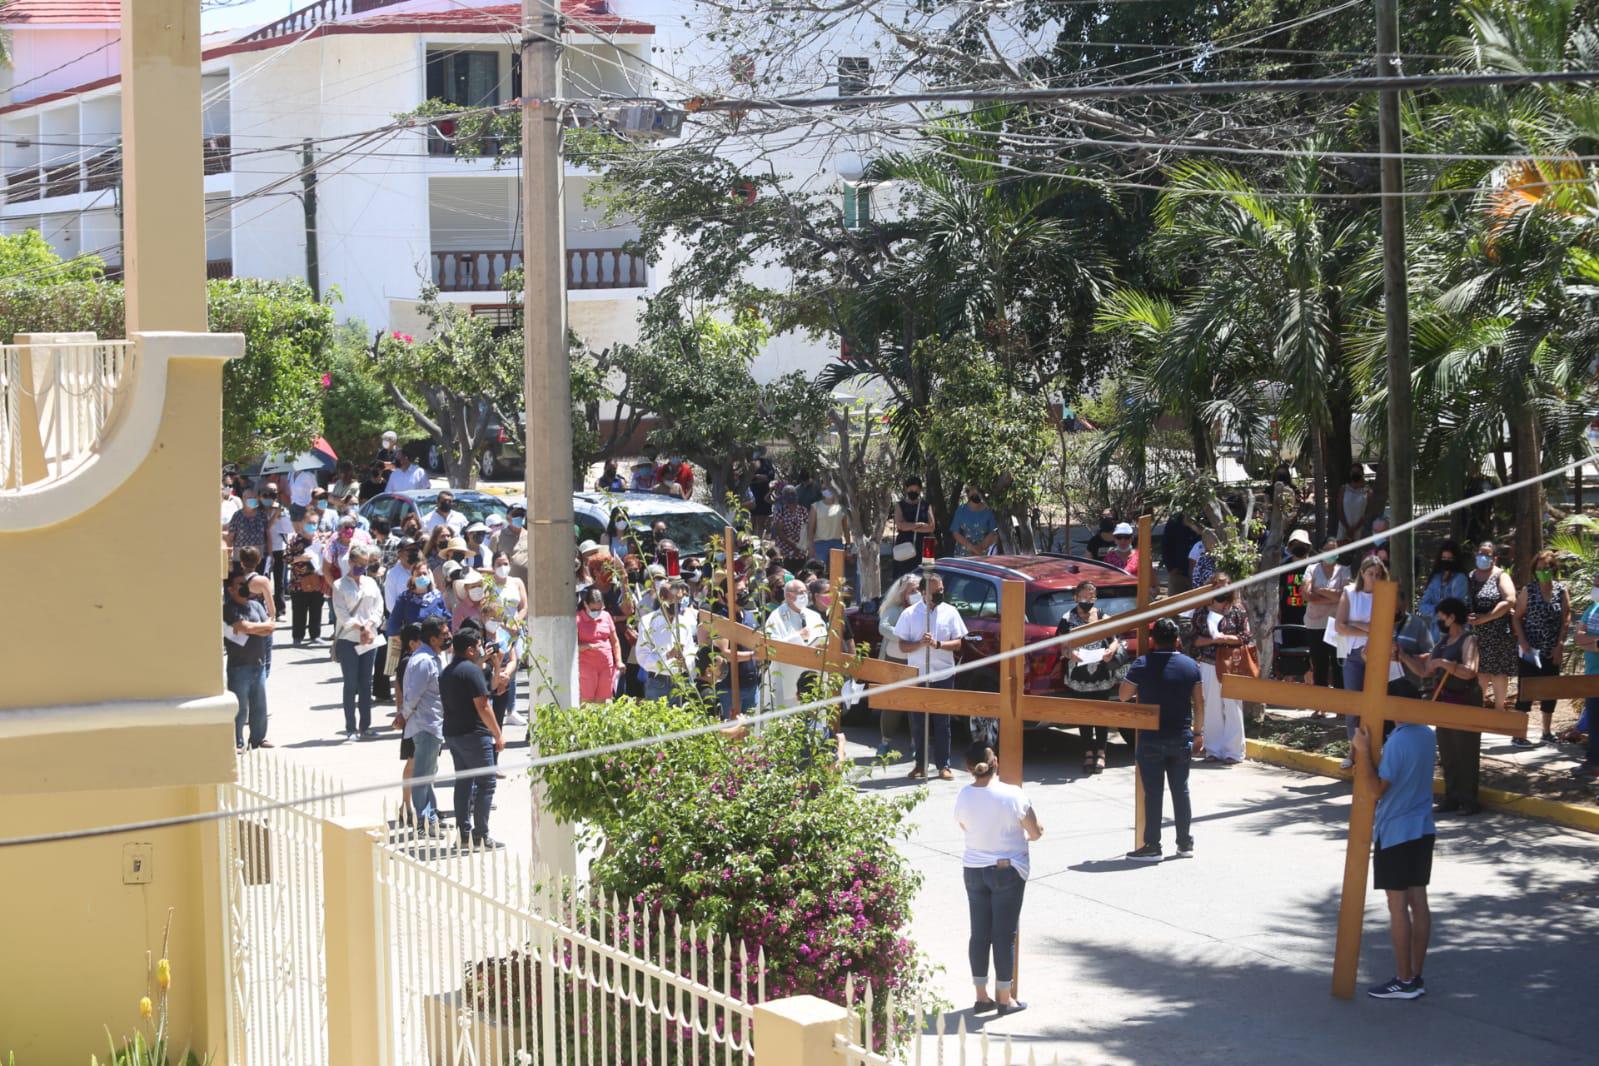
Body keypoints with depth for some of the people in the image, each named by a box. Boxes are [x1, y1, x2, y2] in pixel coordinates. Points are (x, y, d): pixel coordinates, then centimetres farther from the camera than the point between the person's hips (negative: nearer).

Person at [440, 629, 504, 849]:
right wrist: (498, 735, -12)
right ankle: (481, 836, -5)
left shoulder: (446, 672, 13)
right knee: (485, 783, -3)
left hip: (451, 732, 9)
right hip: (473, 734, -9)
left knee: (463, 782, 13)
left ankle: (464, 834, 13)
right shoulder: (472, 670, -15)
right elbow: (482, 707, -18)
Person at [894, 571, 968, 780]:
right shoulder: (910, 614, 1)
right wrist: (920, 643, -18)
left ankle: (943, 766, 5)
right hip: (917, 675, 0)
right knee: (918, 722, 4)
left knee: (942, 722, 1)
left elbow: (957, 644, 1)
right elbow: (903, 645, 0)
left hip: (943, 675, 0)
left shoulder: (950, 612, 3)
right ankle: (921, 764, 13)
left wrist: (938, 644, -17)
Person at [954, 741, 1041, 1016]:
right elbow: (1036, 833, -8)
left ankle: (982, 996, 19)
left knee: (979, 933, 12)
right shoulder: (1013, 795, -16)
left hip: (973, 871, 4)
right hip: (1007, 871, -4)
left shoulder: (963, 797, -6)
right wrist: (1020, 833, 14)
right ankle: (1004, 999, 13)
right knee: (1005, 934, 5)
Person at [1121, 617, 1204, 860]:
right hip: (1181, 738, 3)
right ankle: (1185, 843, 18)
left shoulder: (1142, 664, -9)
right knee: (1181, 790, 12)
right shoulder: (1191, 665, 1)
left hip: (1151, 738, -3)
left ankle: (1152, 846, 2)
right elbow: (1199, 702, 4)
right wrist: (1198, 732, 13)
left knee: (1153, 793, 1)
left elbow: (1123, 695, -2)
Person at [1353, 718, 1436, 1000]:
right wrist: (1368, 765, 5)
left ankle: (1404, 981, 4)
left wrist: (1363, 751, -21)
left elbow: (1378, 787, -19)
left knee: (1398, 906, 0)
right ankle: (1416, 977, 15)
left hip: (1395, 832, -8)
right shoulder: (1428, 736, 5)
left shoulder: (1397, 741, -21)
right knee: (1418, 902, 10)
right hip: (1422, 830, 8)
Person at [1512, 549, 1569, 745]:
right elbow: (1517, 617, -2)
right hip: (1530, 650, -3)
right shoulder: (1528, 590, -3)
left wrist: (1560, 645, -6)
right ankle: (1519, 734, 2)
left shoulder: (1561, 590, 2)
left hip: (1552, 651, 3)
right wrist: (1523, 642, -12)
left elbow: (1566, 618, 1)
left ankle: (1547, 732, 22)